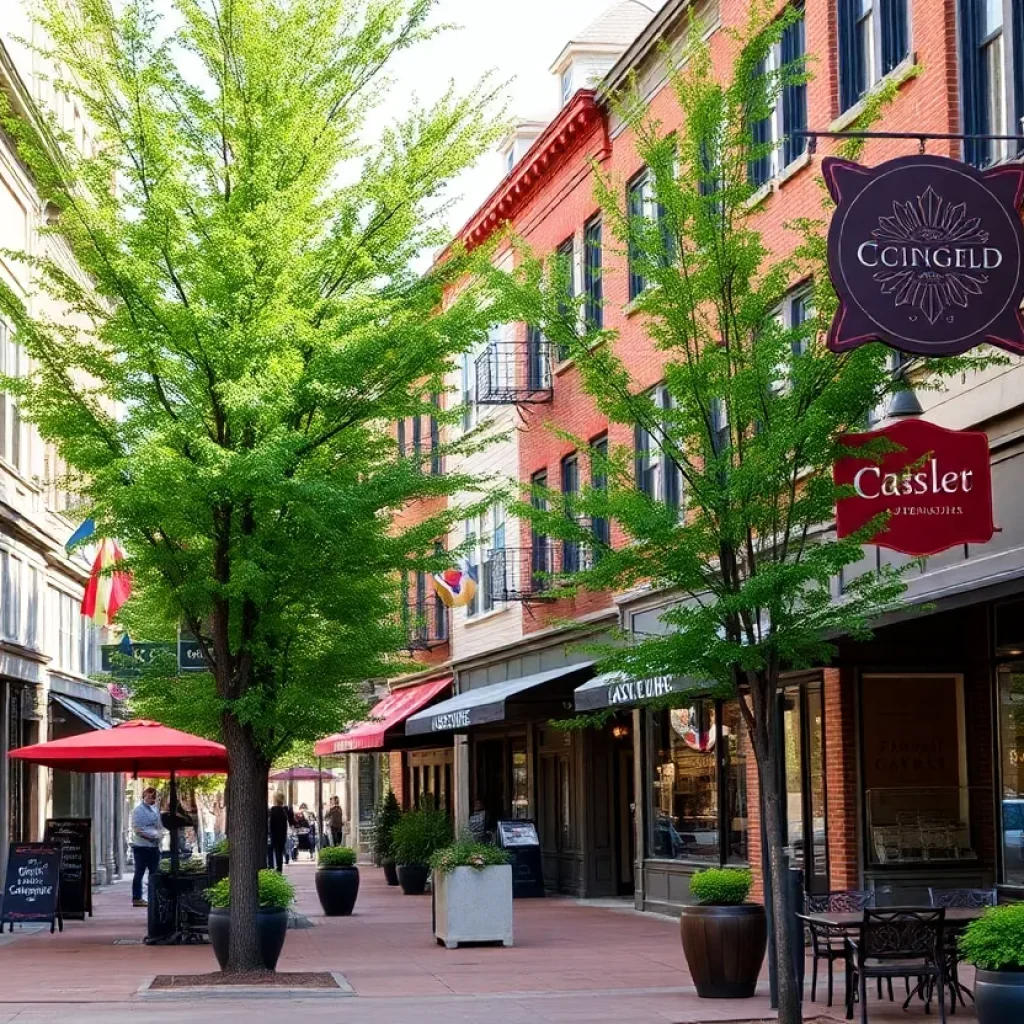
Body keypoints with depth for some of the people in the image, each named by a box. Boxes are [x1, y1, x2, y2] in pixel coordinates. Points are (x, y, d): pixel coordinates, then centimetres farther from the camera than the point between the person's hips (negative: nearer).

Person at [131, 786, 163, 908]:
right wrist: (153, 835, -16)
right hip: (141, 846, -7)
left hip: (154, 846, 7)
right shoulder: (138, 809, -9)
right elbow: (137, 829, -15)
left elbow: (160, 826, 20)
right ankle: (137, 898, 5)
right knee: (139, 873, 0)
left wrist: (159, 834, -1)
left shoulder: (155, 809, 13)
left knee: (155, 872, 10)